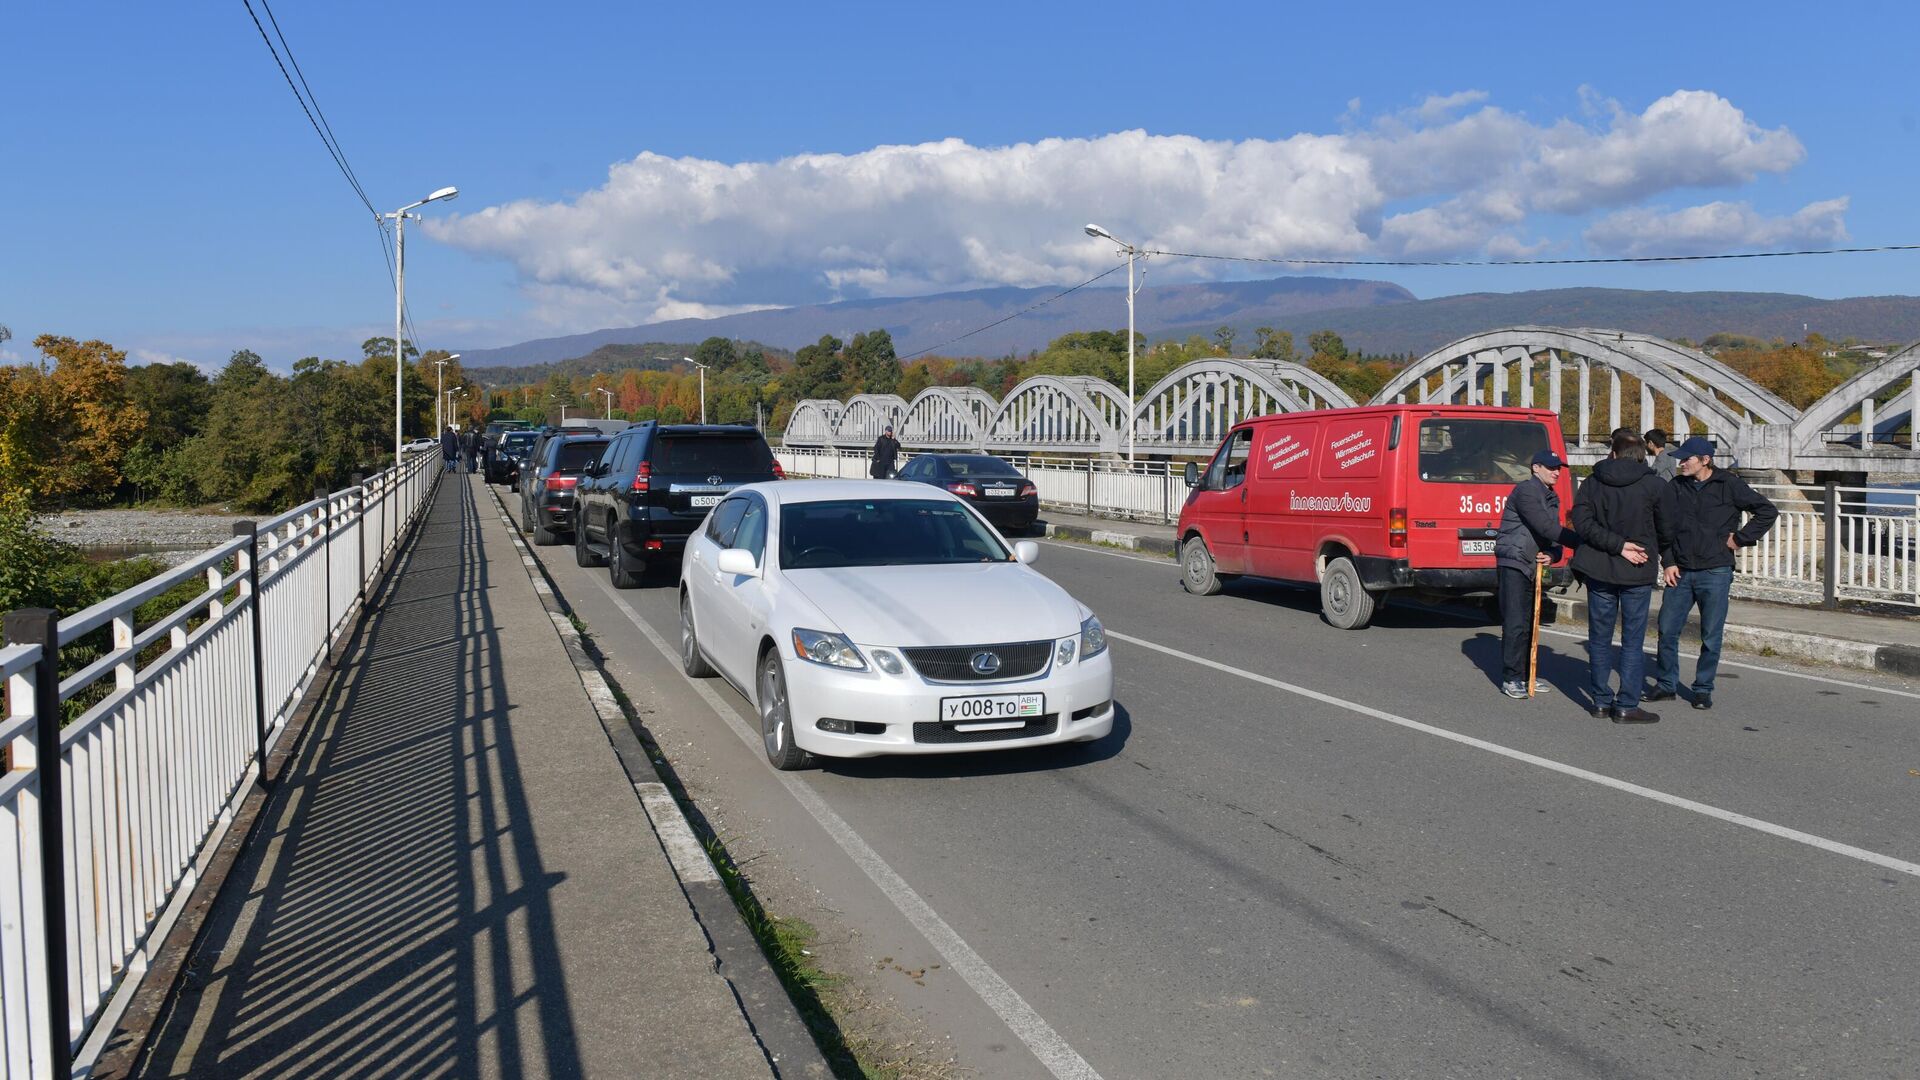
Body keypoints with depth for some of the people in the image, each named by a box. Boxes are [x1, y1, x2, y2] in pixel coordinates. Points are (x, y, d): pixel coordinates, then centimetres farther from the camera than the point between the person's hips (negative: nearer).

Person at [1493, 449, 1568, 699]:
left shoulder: (1551, 497, 17)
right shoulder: (1526, 491, -14)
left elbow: (1554, 532, 14)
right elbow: (1544, 527, -23)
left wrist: (1552, 554, -7)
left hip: (1532, 565, 10)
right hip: (1513, 563, -9)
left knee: (1530, 623, 13)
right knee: (1516, 623, -10)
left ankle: (1524, 676, 22)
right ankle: (1511, 679, -3)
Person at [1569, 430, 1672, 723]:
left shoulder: (1592, 483, 1)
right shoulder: (1653, 485, -5)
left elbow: (1582, 522, -10)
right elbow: (1666, 532, 2)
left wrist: (1617, 544, -11)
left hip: (1599, 570, 2)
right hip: (1637, 572, -2)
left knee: (1599, 638, 10)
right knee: (1633, 641, 3)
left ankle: (1602, 702, 15)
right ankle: (1626, 706, 3)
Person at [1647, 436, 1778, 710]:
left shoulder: (1729, 485, -4)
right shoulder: (1675, 487, 5)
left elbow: (1767, 511, 0)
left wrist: (1740, 539, -3)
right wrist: (1668, 562, 1)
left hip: (1715, 573, -3)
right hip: (1681, 572, 3)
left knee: (1711, 636, 3)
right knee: (1667, 629, 3)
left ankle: (1703, 689, 15)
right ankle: (1666, 685, 17)